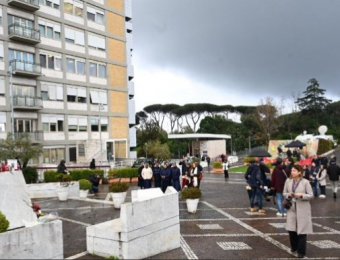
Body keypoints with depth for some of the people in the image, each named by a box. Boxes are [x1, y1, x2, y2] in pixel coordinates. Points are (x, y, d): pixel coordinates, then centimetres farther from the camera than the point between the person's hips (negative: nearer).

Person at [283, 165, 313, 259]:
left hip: (302, 209, -3)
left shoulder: (305, 182, -11)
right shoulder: (288, 181, -1)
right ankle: (294, 246, 33)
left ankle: (301, 252, 18)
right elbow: (284, 193, 9)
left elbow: (311, 195, -7)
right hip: (292, 208, 3)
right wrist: (288, 195, -13)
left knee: (302, 230, 4)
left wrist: (301, 195, -23)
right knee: (291, 229, 6)